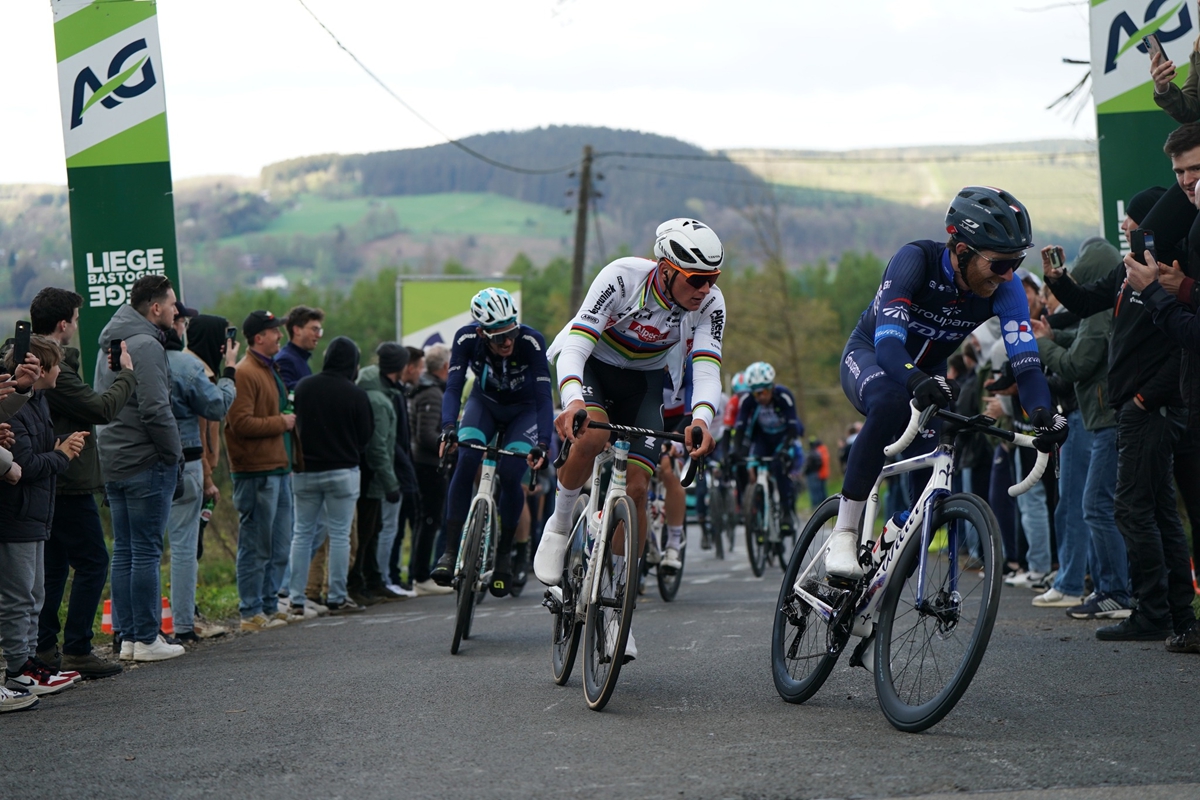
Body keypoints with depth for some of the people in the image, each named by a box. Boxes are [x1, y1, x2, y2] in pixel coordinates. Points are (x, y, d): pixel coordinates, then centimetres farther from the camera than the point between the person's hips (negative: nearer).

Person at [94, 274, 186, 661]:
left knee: (124, 551, 11)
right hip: (145, 462, -9)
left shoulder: (110, 345, 16)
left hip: (112, 463, 9)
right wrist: (175, 454, -11)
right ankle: (147, 639, -1)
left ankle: (127, 636, 14)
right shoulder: (145, 345, -15)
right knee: (147, 552, -4)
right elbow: (156, 410, -22)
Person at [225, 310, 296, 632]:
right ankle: (251, 612, 0)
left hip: (278, 469, 10)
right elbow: (241, 423, -22)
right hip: (256, 472, -10)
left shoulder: (270, 370, 20)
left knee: (280, 546, 14)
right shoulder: (244, 373, -13)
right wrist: (281, 422, -13)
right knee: (256, 547, -5)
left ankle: (269, 605, 22)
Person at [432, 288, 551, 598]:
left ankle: (504, 553, 1)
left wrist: (543, 443, -47)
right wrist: (448, 427, -46)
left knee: (510, 474, -20)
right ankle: (450, 552, -19)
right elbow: (453, 386, -29)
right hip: (484, 403, 1)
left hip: (524, 410, -1)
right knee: (466, 461, -23)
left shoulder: (531, 341, -33)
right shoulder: (466, 338, -27)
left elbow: (543, 396, -35)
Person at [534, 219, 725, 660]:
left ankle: (613, 607, 3)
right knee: (592, 435, -36)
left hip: (644, 380, 3)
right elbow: (576, 343, -37)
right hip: (594, 364, -3)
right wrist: (572, 401, -55)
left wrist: (701, 419, -51)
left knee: (636, 490, -10)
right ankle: (559, 524, -8)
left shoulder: (710, 303, -22)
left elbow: (707, 368, -30)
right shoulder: (623, 277, -31)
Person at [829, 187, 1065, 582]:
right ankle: (843, 535, -33)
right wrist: (918, 382, -64)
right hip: (870, 356, -5)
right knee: (890, 405, -39)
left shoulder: (1005, 289, -22)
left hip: (928, 373, 5)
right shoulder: (915, 260, -33)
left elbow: (1025, 360, -30)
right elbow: (888, 341, -43)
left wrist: (1043, 413, -50)